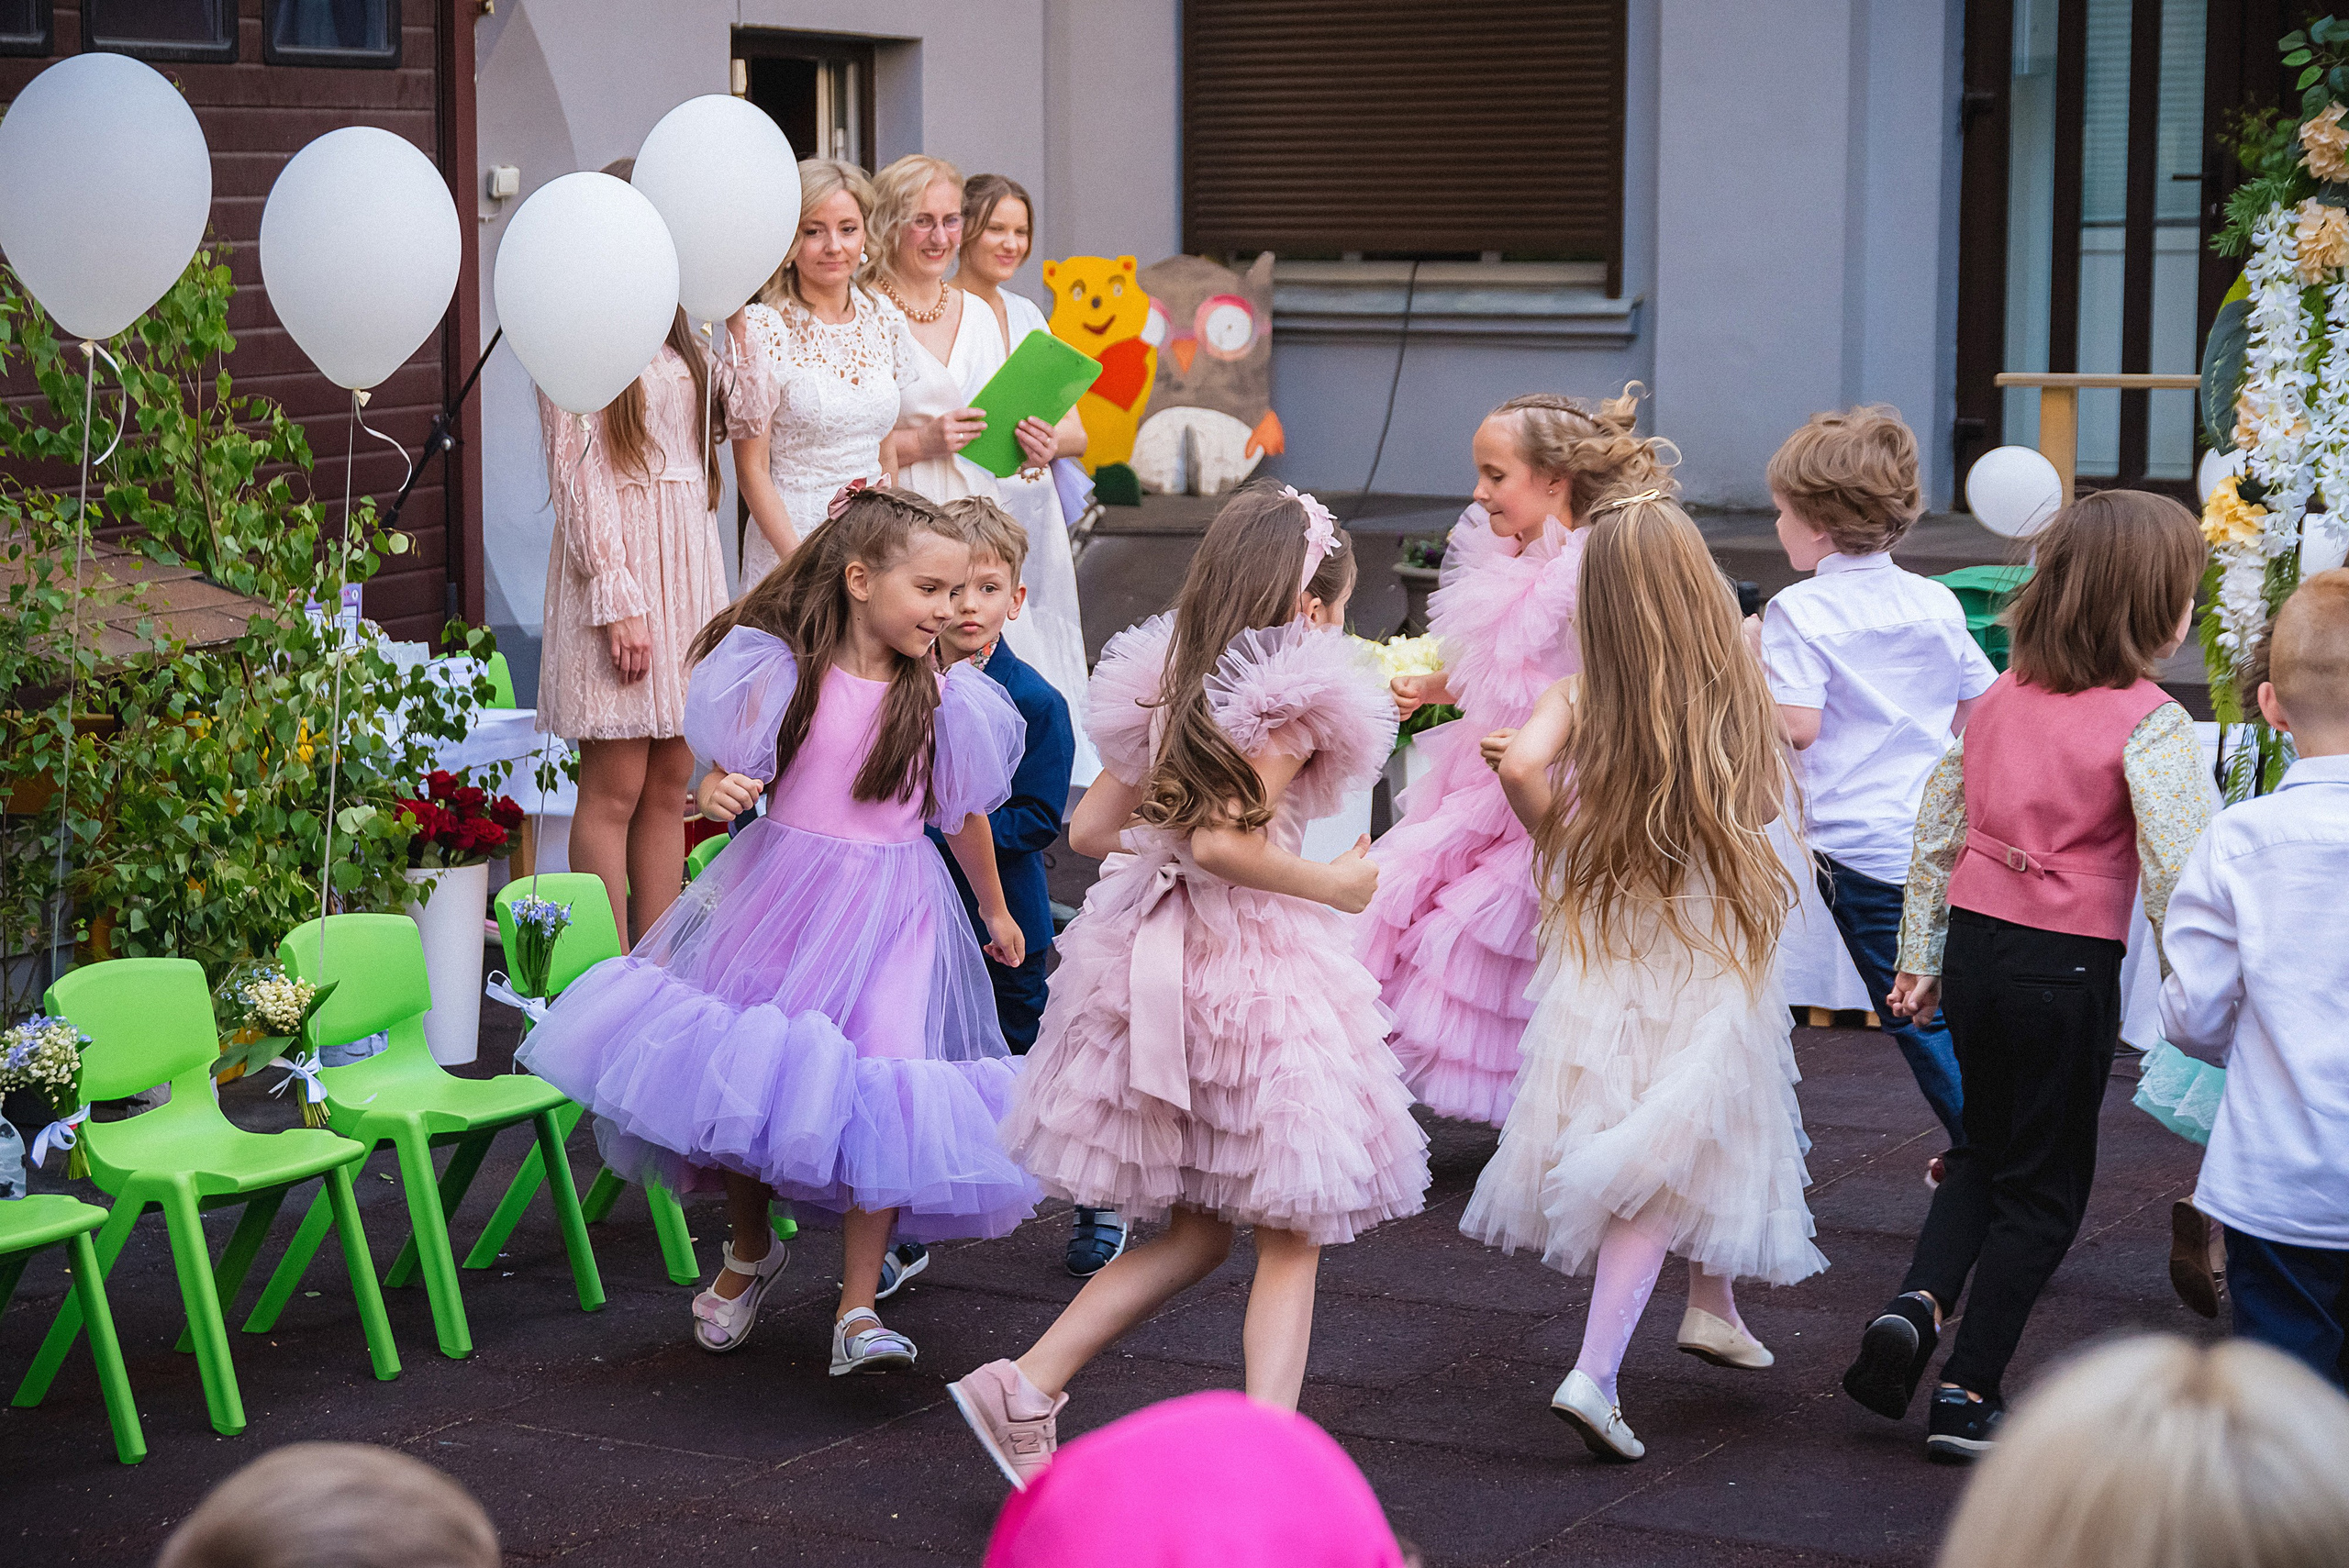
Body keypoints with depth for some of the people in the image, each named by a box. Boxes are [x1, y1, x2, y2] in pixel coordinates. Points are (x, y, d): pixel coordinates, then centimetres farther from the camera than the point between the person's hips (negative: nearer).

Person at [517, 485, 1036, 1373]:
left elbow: (963, 817, 12)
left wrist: (995, 911, 23)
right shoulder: (786, 674, -6)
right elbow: (726, 775, 1)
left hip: (890, 908, 0)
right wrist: (718, 797, -23)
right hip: (780, 897, 0)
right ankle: (751, 1251, 33)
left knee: (877, 1095, -10)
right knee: (737, 1078, 5)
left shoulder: (939, 698, -1)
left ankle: (857, 1308, 0)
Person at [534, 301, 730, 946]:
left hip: (690, 558, 8)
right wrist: (618, 598, -18)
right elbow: (578, 474, -13)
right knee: (615, 791, -4)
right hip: (617, 559, -8)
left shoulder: (677, 335, 17)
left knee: (670, 785, 9)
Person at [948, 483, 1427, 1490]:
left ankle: (1026, 1387, 15)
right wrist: (1333, 883, -12)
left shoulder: (1169, 686, 11)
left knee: (1198, 1228, 19)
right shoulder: (1296, 700, -12)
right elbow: (1221, 840, -23)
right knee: (1292, 1238, 1)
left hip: (1157, 950, 8)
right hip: (1256, 966, -8)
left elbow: (1089, 826, 13)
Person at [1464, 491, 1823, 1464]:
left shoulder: (1581, 697, -8)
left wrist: (1551, 833, -5)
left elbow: (1520, 763, -24)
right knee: (1667, 1163, -1)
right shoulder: (1740, 696, -8)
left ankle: (1713, 1309, 41)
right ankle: (1595, 1375, -14)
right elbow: (1769, 798, 4)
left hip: (1603, 945, 2)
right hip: (1709, 952, -2)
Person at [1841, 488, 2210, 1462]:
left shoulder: (2000, 698, 5)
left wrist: (1920, 957, 19)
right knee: (2043, 1185, 10)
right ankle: (1968, 1397, 10)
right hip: (2067, 968, -5)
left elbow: (1937, 825, 10)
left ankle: (1919, 1302, 3)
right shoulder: (2149, 725, -14)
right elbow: (2175, 877, -20)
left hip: (1973, 945, 5)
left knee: (1988, 1146, 25)